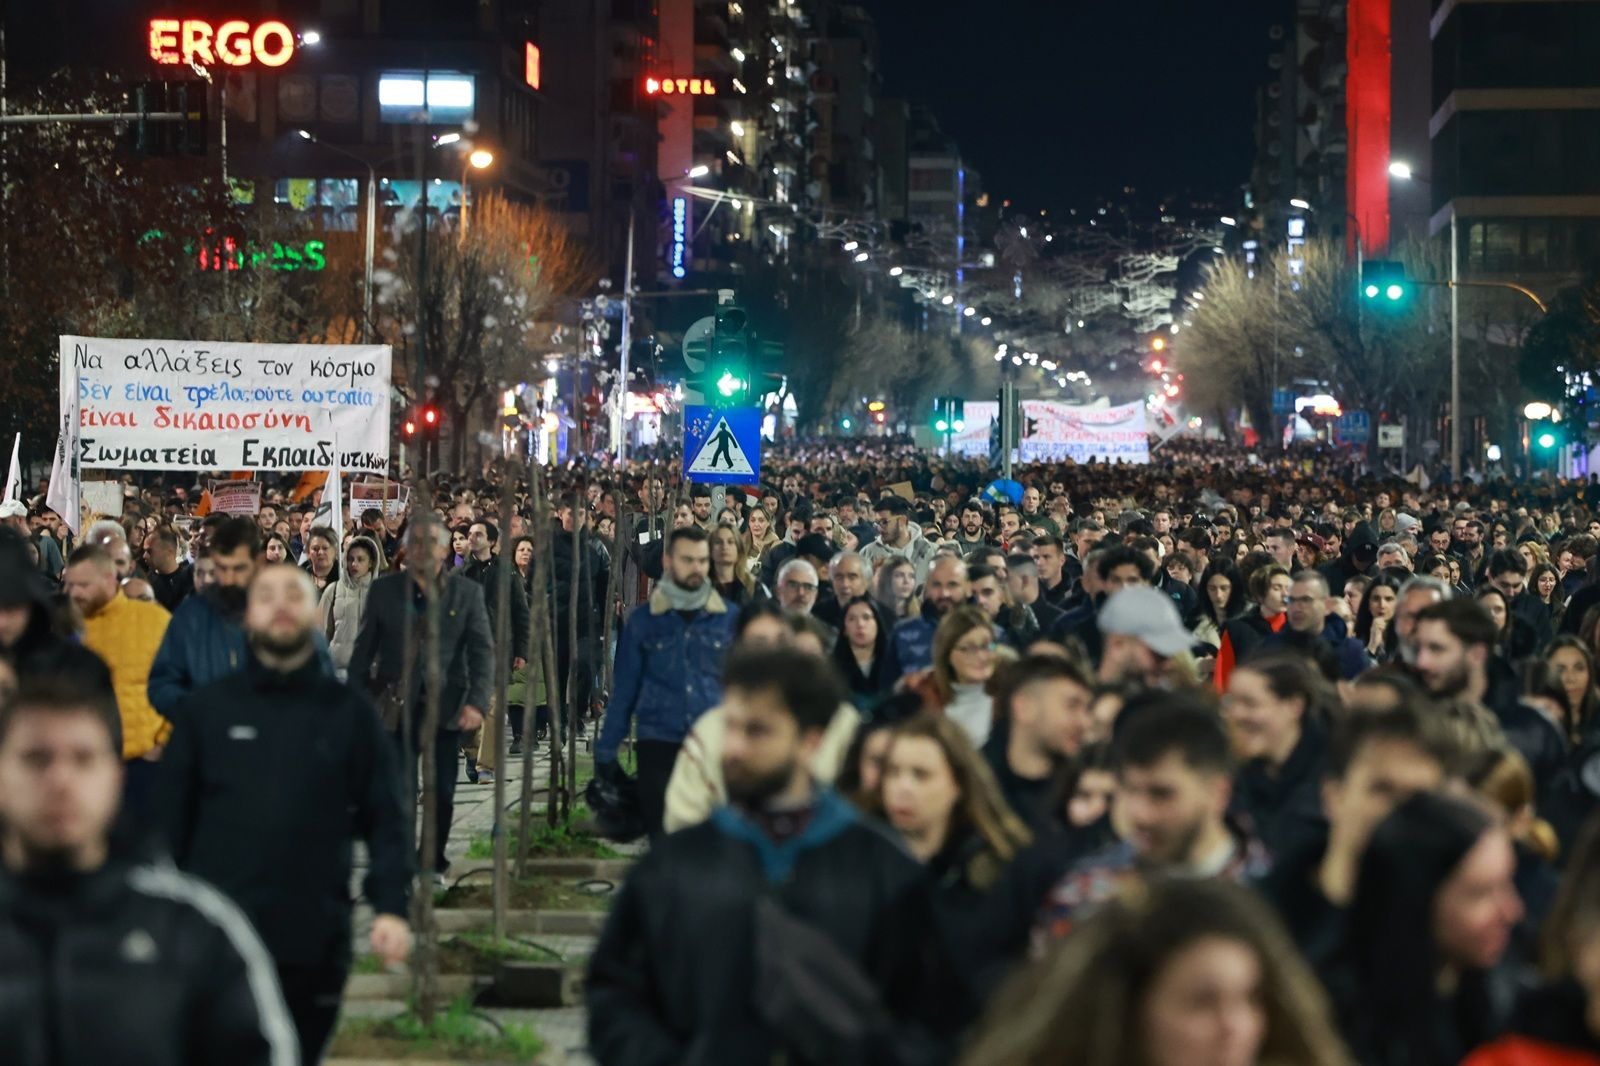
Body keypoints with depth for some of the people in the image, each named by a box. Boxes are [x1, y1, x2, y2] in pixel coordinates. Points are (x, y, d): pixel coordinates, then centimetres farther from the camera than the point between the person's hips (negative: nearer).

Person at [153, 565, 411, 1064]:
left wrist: (391, 907, -10)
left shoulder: (350, 713, 5)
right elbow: (171, 819, 6)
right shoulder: (205, 709, 4)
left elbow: (384, 818, 2)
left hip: (314, 946, 1)